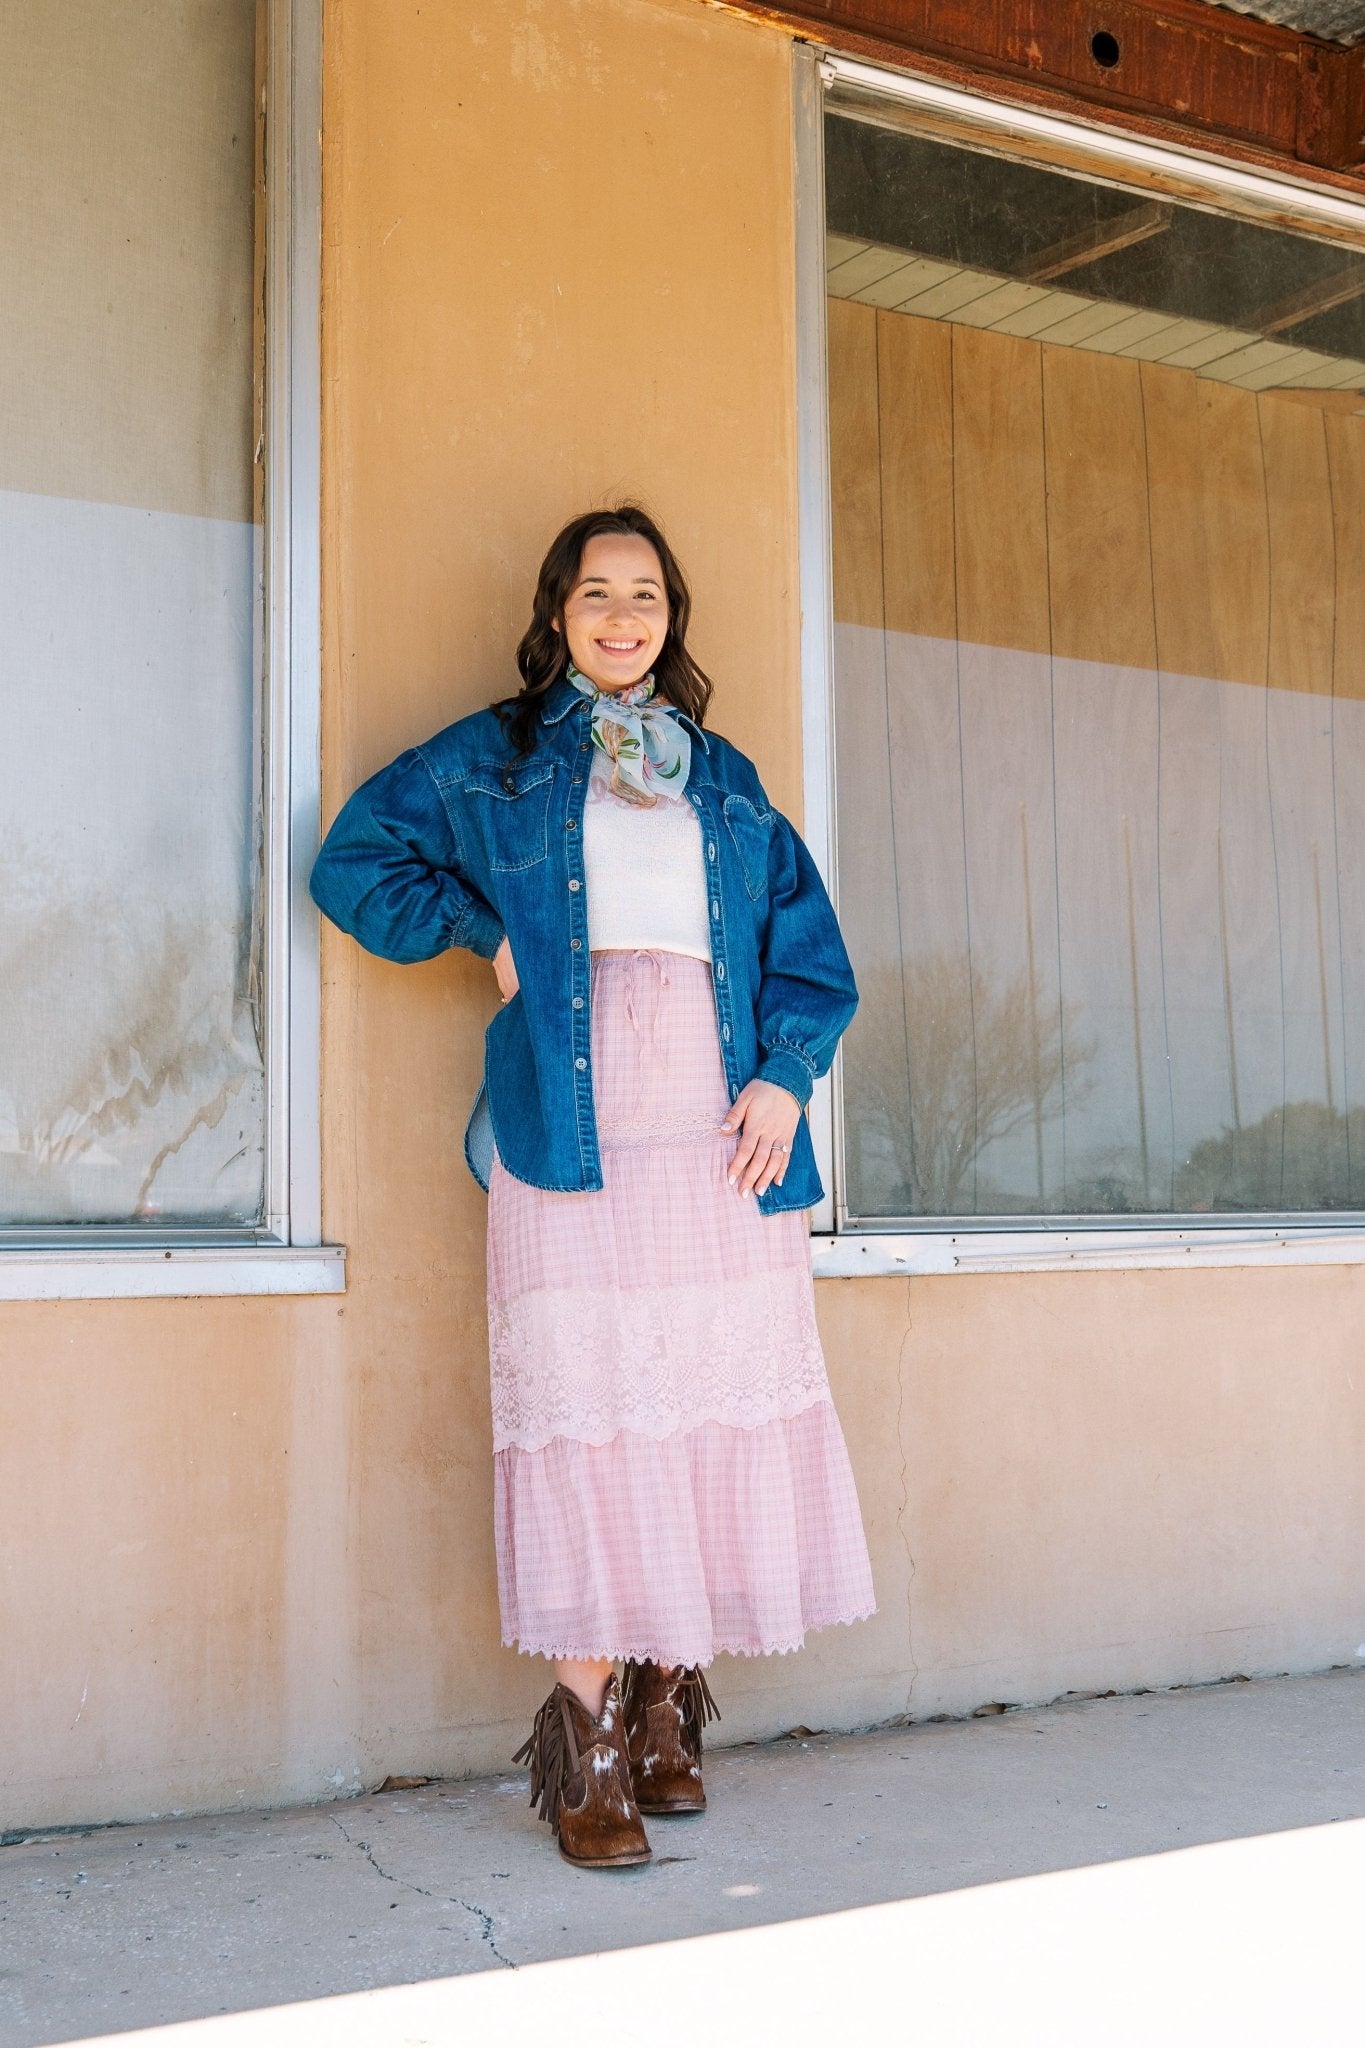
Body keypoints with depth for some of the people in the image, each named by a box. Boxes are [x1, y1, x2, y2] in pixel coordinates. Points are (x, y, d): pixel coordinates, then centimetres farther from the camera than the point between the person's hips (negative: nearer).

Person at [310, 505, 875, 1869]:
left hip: (719, 1125, 3)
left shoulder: (726, 779, 20)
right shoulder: (493, 757, 15)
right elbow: (354, 860, 15)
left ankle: (669, 1703, 12)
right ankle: (585, 1739, -3)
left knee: (724, 1402, -1)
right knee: (586, 1408, -8)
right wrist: (481, 931, 3)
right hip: (571, 1125, -3)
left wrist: (785, 1076, 0)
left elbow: (807, 946, 16)